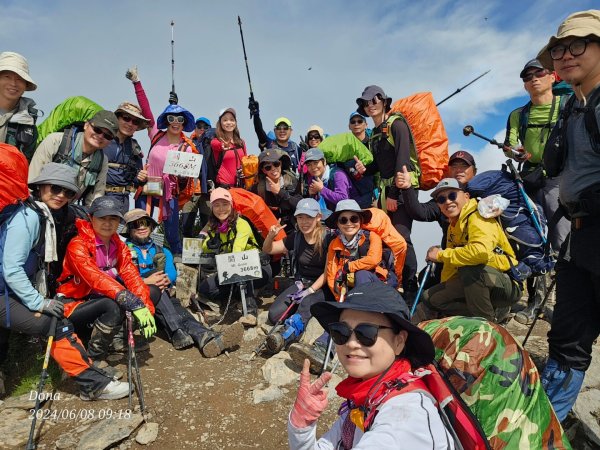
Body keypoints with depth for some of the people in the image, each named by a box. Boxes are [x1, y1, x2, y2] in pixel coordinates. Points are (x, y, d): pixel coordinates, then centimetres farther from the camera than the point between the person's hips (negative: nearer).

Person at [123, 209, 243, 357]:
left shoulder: (162, 252, 25)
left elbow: (172, 273, 6)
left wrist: (166, 280, -17)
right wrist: (146, 281, -17)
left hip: (161, 295, 2)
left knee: (174, 305, -31)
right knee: (154, 290, -34)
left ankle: (204, 337, -59)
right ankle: (178, 333, -49)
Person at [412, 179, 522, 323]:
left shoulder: (478, 217, -19)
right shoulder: (452, 227, 9)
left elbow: (481, 251, -40)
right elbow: (450, 268, 10)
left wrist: (441, 255, -27)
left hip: (510, 286, -8)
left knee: (469, 268, -37)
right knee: (429, 298, 2)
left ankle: (487, 321, -15)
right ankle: (494, 312, 5)